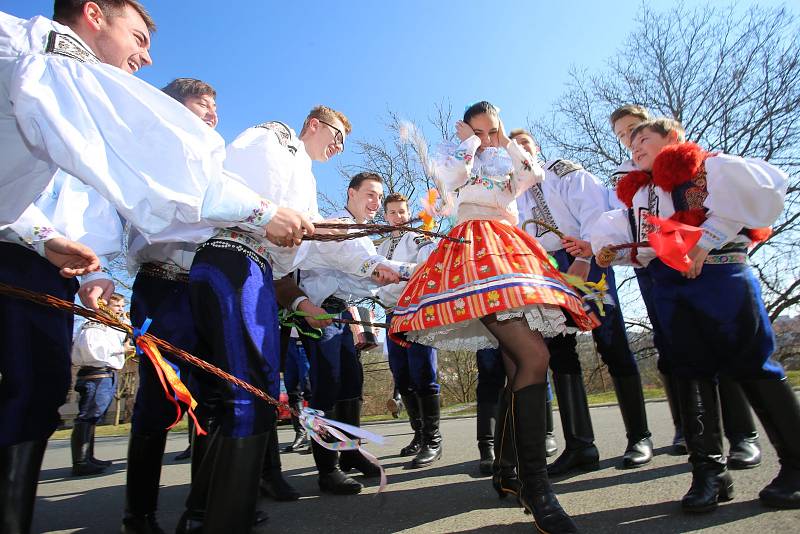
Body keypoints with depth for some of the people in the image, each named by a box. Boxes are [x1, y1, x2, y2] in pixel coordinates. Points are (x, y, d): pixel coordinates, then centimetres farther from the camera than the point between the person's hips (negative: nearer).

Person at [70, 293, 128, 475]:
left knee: (92, 417, 13)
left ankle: (88, 458, 19)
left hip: (107, 375, 10)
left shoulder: (114, 327, 24)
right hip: (96, 375, -10)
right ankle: (80, 462, -13)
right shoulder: (95, 324, -8)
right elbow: (92, 348, -22)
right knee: (88, 417, -12)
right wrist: (120, 348, -15)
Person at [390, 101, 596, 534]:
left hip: (512, 249, 7)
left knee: (517, 368, 0)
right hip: (475, 250, -7)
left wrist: (506, 142, 17)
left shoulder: (508, 163, 30)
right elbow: (451, 177, -7)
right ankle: (535, 485, -18)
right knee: (535, 356, -23)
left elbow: (537, 174, 11)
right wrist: (469, 141, 8)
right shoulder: (454, 156, 16)